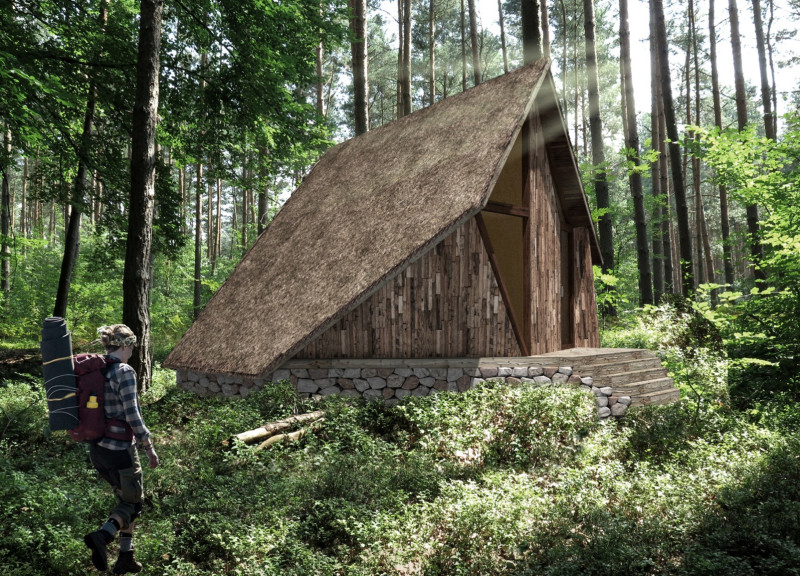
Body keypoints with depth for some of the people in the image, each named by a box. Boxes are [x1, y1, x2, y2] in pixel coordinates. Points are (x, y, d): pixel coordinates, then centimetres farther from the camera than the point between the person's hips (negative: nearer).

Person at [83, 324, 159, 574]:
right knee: (133, 504, 10)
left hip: (96, 449, 8)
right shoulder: (124, 372, -18)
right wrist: (150, 448, -11)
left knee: (125, 498, 22)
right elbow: (132, 415, -20)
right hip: (120, 450, -8)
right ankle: (102, 536, -17)